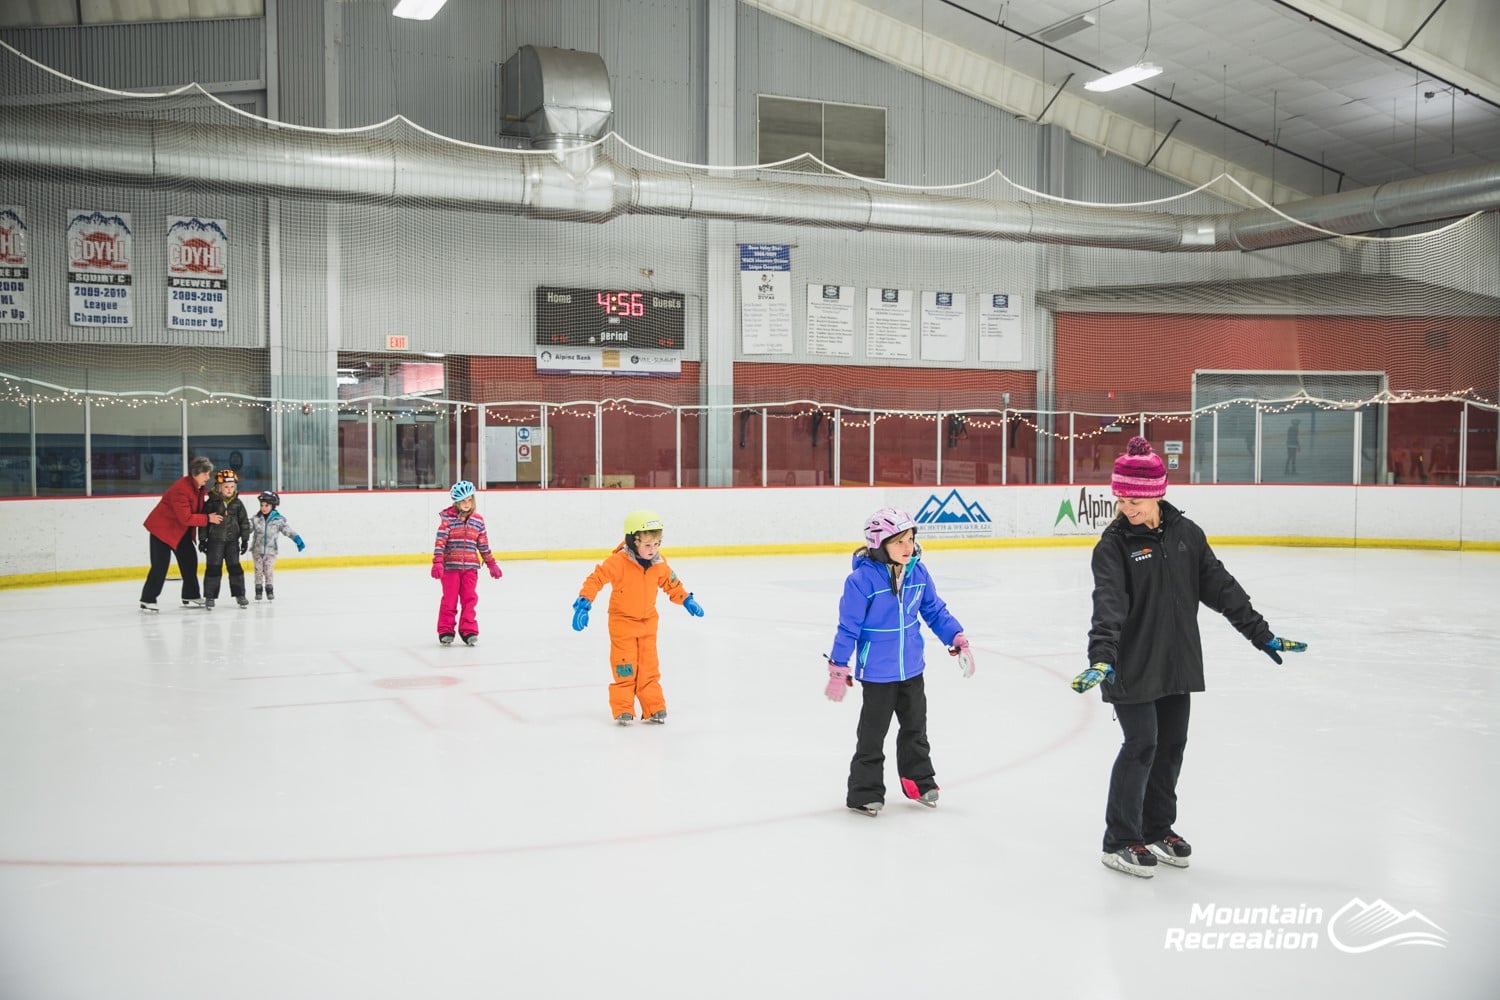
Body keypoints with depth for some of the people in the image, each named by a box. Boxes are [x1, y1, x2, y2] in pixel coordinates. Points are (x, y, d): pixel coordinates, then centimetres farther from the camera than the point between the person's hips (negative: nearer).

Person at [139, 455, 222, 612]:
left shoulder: (199, 486, 0)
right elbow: (185, 518, -30)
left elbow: (198, 509, 10)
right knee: (160, 564, -10)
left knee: (189, 560, 8)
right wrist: (207, 519, -25)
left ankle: (190, 597, 17)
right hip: (162, 527, -9)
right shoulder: (181, 489, -29)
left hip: (182, 529, 9)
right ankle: (147, 600, -3)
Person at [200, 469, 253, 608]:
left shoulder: (237, 503, 0)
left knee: (235, 567, 4)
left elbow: (244, 522, 4)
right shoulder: (211, 502, -7)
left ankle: (239, 594, 12)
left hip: (232, 540, 2)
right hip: (215, 540, -2)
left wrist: (245, 539, 2)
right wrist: (202, 539, -4)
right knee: (213, 568, 1)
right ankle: (210, 596, 8)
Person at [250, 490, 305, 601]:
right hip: (257, 550, 2)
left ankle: (270, 590, 12)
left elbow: (289, 530, -7)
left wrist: (298, 540, -15)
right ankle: (258, 590, 16)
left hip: (271, 550, -1)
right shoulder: (256, 519, -3)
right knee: (258, 570, 6)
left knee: (269, 570, 0)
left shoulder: (279, 519, -7)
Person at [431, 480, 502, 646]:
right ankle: (445, 631, 14)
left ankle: (469, 631, 11)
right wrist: (437, 562, -18)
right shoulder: (448, 517, -5)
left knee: (469, 599, 2)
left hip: (470, 567, 3)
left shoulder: (478, 520, 7)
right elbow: (440, 540, -10)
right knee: (450, 599, 3)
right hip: (450, 566, -3)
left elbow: (483, 545, 14)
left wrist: (492, 564, 15)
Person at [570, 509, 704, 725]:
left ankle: (654, 709, 14)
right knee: (624, 668, -3)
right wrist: (583, 603, -32)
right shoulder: (618, 562, -23)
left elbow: (671, 583, 14)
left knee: (650, 667, 7)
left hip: (647, 621, 5)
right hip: (622, 621, -4)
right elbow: (596, 578, -24)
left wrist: (687, 600, 14)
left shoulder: (659, 564, -4)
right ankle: (622, 710, 8)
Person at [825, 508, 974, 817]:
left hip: (912, 669, 6)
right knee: (872, 734, 5)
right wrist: (838, 669, -15)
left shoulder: (918, 572, -5)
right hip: (877, 673, -6)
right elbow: (848, 627, -17)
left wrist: (958, 640, 2)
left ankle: (919, 782, 37)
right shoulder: (862, 579, -22)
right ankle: (864, 792, 18)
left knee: (915, 727, 20)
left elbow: (935, 611, 8)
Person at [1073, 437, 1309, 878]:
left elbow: (1221, 587, 7)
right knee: (1141, 746, -4)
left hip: (1177, 663, 5)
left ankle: (1157, 830, 30)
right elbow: (1108, 604, -25)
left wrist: (1261, 634, 8)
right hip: (1132, 667, -5)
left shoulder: (1185, 533, 1)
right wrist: (1101, 657, -38)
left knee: (1172, 745, 12)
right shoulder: (1114, 543, -12)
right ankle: (1119, 841, 10)